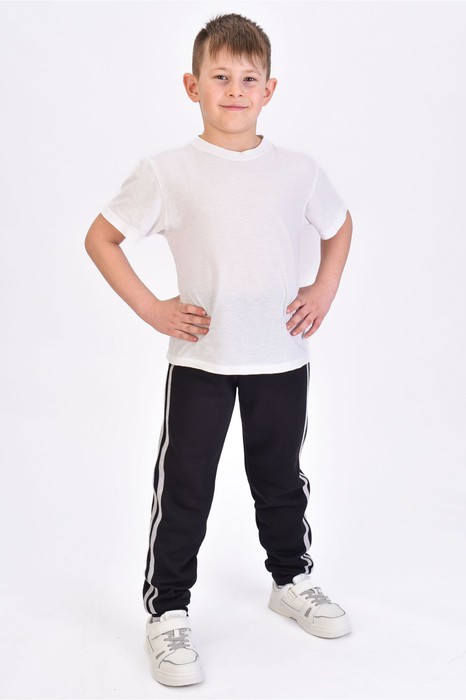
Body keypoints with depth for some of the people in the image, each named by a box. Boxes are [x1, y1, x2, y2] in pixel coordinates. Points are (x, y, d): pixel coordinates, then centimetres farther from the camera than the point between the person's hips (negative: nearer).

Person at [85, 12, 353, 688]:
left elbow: (339, 226, 18)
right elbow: (100, 237, -2)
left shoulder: (298, 170, 0)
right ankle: (167, 611, 19)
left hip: (282, 355, 3)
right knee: (184, 486, 4)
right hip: (199, 358, -2)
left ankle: (293, 580, 39)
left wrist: (324, 292, 5)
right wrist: (151, 309, -9)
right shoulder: (166, 173, -8)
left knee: (281, 478, 18)